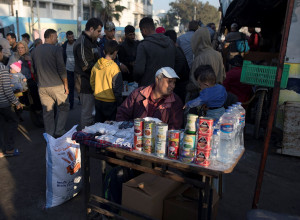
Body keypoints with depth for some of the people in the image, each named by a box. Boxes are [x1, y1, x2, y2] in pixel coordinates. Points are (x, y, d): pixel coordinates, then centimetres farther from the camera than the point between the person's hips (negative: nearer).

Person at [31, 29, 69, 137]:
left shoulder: (35, 51, 8)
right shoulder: (56, 49, -10)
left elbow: (35, 68, 16)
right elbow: (61, 68, -13)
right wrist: (66, 84, -6)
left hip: (42, 87, 5)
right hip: (57, 85, -5)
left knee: (47, 111, 12)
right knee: (63, 108, 11)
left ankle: (49, 136, 20)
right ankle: (59, 132, 6)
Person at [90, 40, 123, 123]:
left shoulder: (96, 66, -1)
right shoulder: (114, 67, -17)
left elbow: (92, 83, 10)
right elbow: (117, 88, -14)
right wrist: (120, 101, -4)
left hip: (98, 100, 6)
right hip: (110, 102, -6)